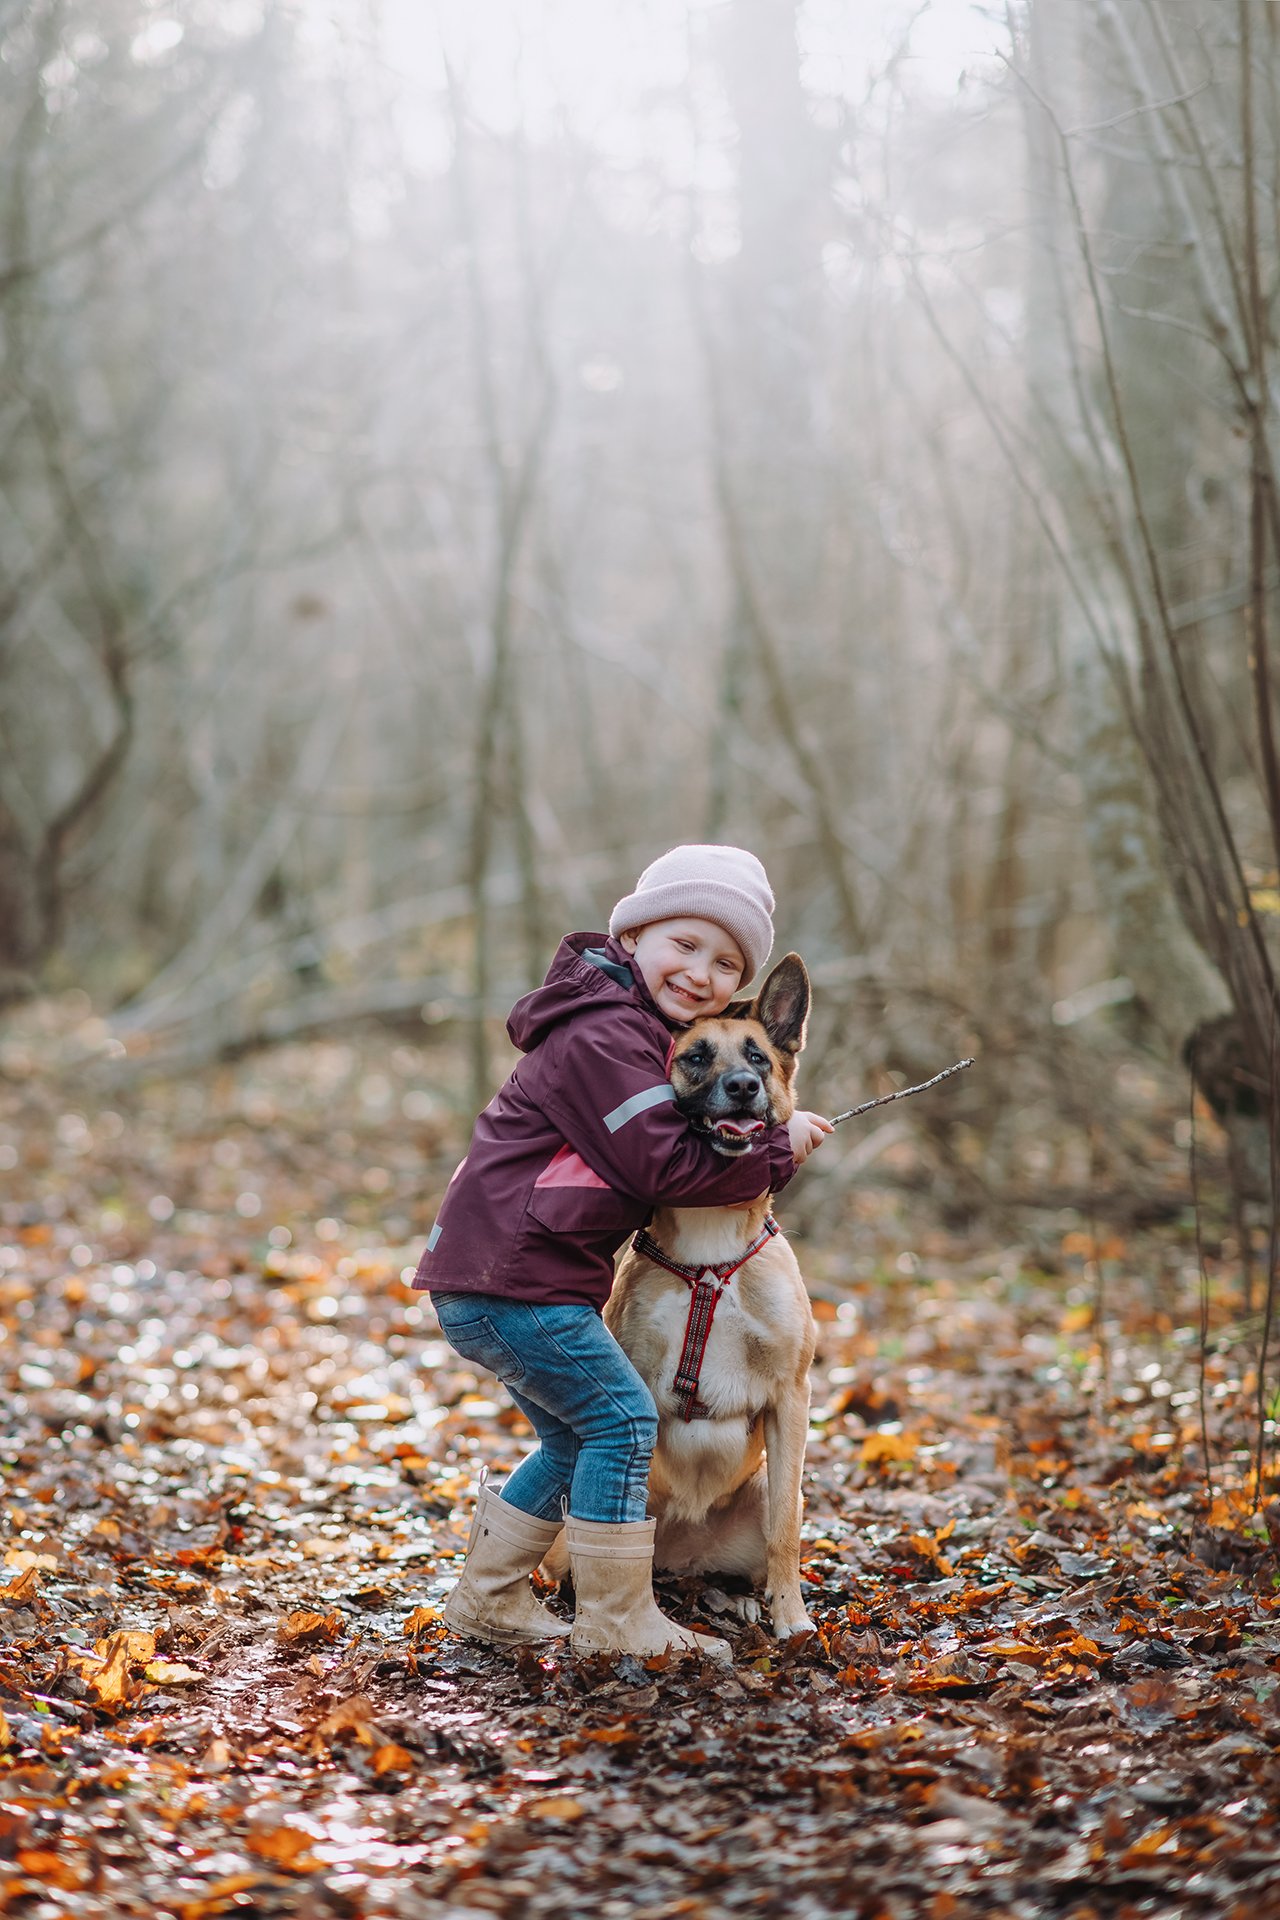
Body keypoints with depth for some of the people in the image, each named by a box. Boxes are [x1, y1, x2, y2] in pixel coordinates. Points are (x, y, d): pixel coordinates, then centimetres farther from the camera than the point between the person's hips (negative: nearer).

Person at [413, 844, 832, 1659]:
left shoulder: (644, 1031, 19)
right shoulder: (603, 1037, -16)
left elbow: (682, 1144, 16)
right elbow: (666, 1167, -21)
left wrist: (771, 1143, 0)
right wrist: (778, 1150, -10)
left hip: (498, 1275, 11)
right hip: (508, 1276, -11)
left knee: (575, 1440, 16)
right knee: (621, 1418, -8)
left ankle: (490, 1601, 26)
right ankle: (617, 1622, -1)